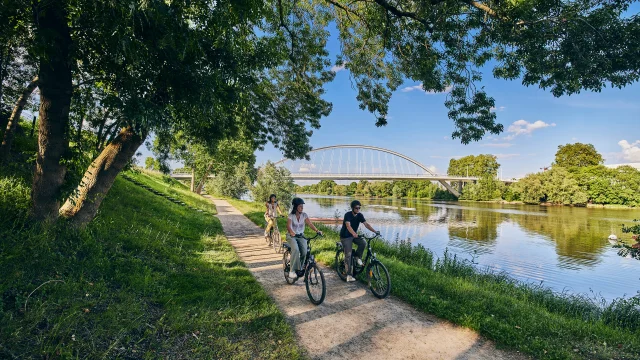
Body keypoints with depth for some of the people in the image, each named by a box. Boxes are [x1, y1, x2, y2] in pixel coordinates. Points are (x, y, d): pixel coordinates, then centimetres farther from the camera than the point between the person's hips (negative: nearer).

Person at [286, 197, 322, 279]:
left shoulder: (304, 215, -3)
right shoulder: (291, 215, -12)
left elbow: (310, 224, -15)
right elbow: (288, 226, -27)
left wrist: (317, 230, -32)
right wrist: (291, 232, -48)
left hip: (301, 236, 3)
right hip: (291, 236, -3)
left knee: (304, 252, -18)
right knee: (295, 250, -30)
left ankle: (300, 269, 6)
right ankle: (292, 271, -20)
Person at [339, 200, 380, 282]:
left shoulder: (360, 215, -5)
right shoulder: (348, 215, -22)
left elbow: (366, 224, -13)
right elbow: (348, 226, -37)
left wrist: (375, 231, -27)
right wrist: (354, 234, -55)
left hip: (354, 235, 5)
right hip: (345, 237, -5)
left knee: (363, 243, -24)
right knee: (348, 255, -10)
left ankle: (358, 257, 1)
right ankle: (349, 275, -4)